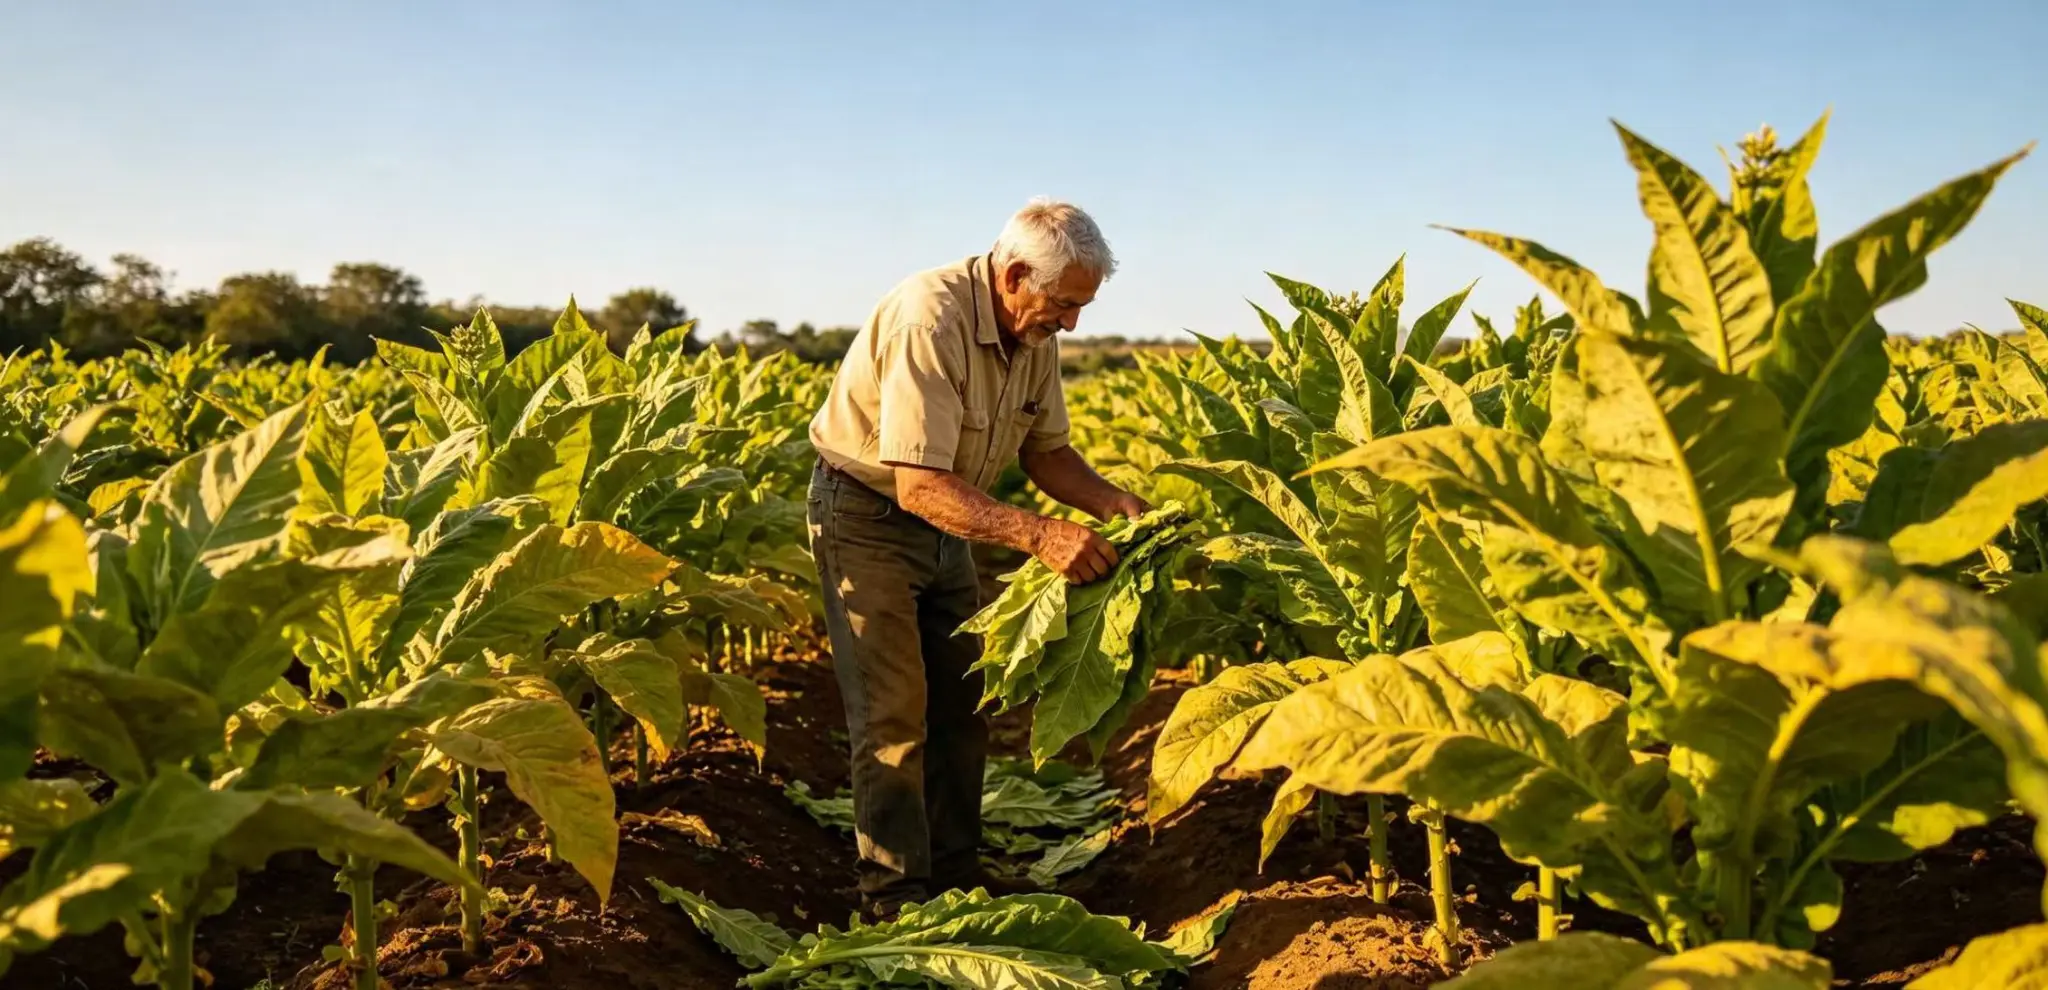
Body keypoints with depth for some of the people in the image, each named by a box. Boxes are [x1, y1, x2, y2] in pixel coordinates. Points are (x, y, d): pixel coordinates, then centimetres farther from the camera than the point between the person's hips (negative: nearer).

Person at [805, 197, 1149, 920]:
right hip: (866, 514, -8)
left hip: (944, 522, 8)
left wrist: (1116, 503, -15)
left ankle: (954, 867, 23)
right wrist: (1039, 535, -44)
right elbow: (920, 487, -36)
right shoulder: (929, 320, -32)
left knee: (962, 700, 10)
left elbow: (1043, 451, 3)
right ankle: (893, 892, 5)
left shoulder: (1035, 333, -6)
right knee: (894, 708, -7)